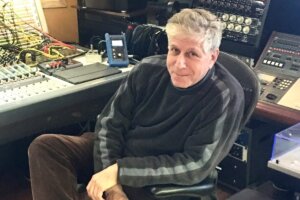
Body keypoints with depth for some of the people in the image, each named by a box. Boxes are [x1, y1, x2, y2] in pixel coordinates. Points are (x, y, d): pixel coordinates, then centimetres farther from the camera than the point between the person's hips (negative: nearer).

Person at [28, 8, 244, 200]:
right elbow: (110, 123, -2)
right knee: (44, 146, -13)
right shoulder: (148, 71, -6)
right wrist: (109, 176, -19)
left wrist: (119, 171, -25)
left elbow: (196, 165, -22)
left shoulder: (226, 96, -19)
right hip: (116, 153, 6)